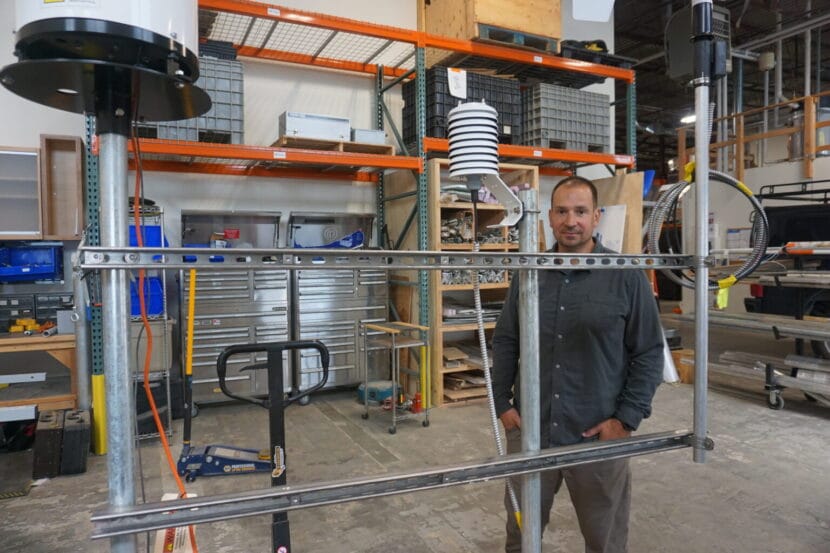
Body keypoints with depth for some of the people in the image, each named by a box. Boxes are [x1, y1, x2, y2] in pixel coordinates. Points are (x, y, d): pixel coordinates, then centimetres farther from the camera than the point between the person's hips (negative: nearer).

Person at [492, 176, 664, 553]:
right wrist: (502, 403, 2)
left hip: (598, 436, -2)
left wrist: (627, 419, -10)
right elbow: (505, 342, 8)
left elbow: (650, 352, -4)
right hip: (528, 431, 3)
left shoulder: (627, 277, -6)